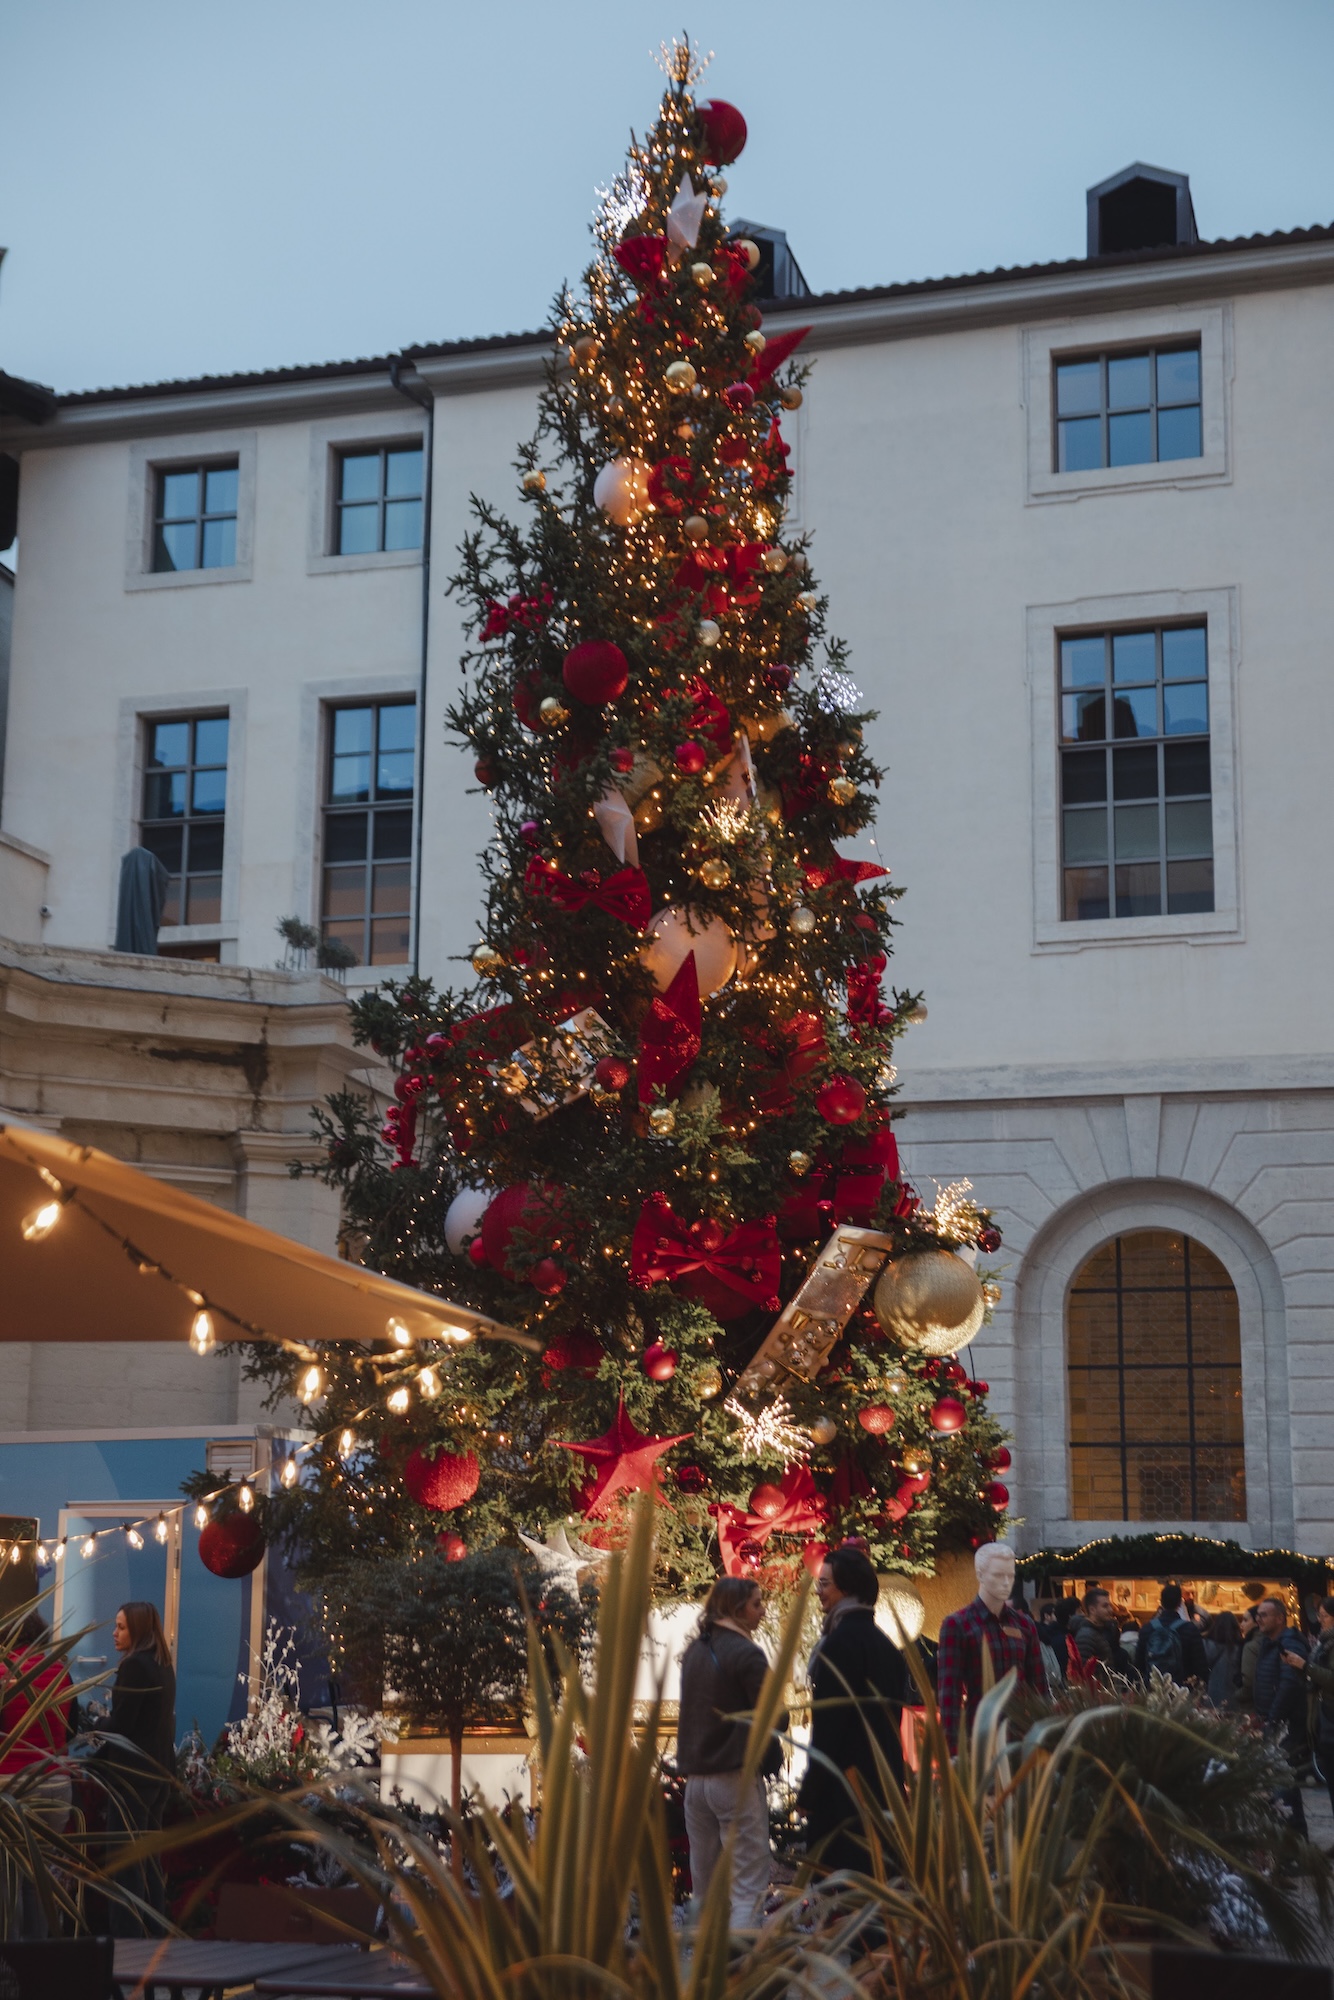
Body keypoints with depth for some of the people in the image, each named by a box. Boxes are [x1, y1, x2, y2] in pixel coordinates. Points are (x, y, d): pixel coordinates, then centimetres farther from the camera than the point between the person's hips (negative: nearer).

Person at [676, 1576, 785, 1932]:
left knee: (704, 1886, 12)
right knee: (748, 1885, -6)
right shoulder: (746, 1654, -11)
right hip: (736, 1778, -7)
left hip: (695, 1778, 7)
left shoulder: (694, 1651, 11)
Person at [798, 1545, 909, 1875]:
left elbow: (829, 1724, -17)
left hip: (845, 1785, -9)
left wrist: (809, 1793, -13)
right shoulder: (883, 1641, 14)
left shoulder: (841, 1641, -14)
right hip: (884, 1780, 9)